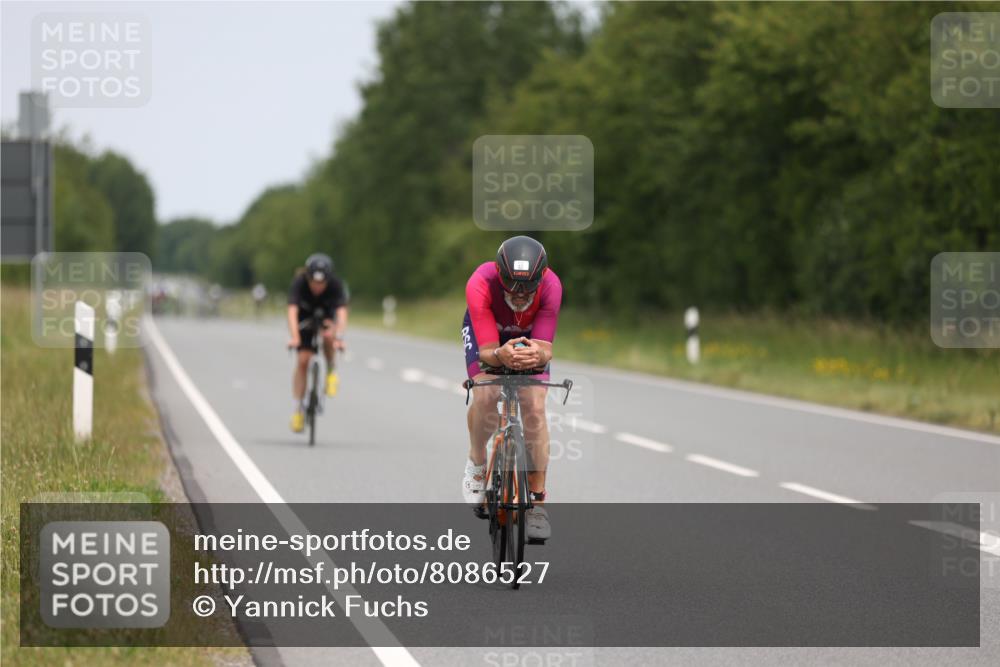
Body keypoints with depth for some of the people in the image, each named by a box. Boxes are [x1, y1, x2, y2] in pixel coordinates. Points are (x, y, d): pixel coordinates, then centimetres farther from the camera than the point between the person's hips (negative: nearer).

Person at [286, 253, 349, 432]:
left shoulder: (336, 285, -32)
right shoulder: (299, 283, -32)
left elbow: (342, 312, -42)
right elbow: (292, 312, -42)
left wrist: (339, 338, -58)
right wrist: (294, 338, -57)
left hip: (326, 316, 0)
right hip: (305, 318, 0)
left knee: (328, 335, -35)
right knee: (302, 361, -10)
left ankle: (331, 370, -8)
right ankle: (298, 409, -1)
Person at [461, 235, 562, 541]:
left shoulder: (550, 286, -36)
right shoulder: (480, 285, -40)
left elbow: (545, 348, -36)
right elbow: (486, 350, -39)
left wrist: (538, 355, -60)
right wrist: (501, 355, -62)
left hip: (529, 336, 1)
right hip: (485, 332, -1)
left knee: (535, 409, -15)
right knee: (485, 397, -26)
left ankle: (537, 502, -5)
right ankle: (477, 462, 5)